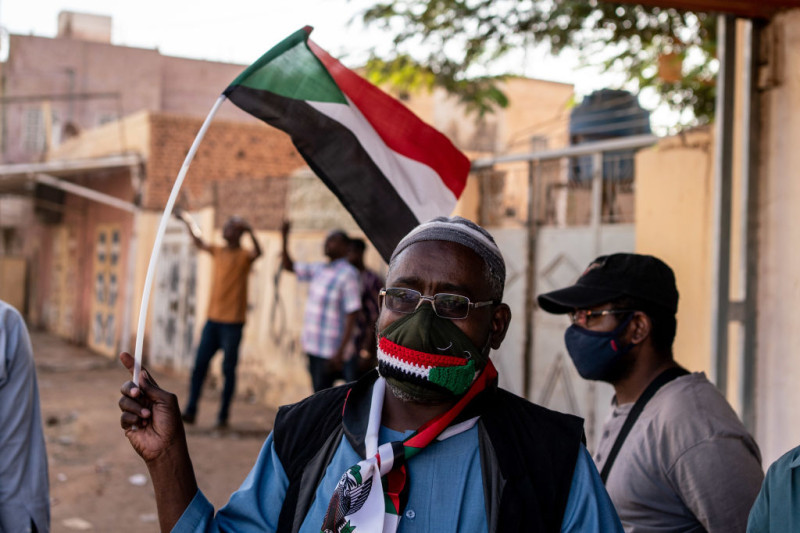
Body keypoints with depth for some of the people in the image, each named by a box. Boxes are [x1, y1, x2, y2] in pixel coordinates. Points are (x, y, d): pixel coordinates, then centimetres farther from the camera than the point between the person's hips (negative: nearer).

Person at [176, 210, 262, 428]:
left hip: (233, 322, -5)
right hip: (212, 319, 5)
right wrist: (188, 220, 11)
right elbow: (198, 241, 18)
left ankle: (223, 415, 8)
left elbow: (258, 252, -26)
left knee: (228, 370, 1)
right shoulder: (218, 252, 12)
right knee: (199, 365, 2)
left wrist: (249, 231, -40)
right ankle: (190, 411, 7)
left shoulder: (244, 256, -6)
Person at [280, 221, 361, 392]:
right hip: (313, 346, 8)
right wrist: (285, 238, 8)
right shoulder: (318, 269, 10)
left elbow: (352, 316, -18)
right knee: (318, 394, 14)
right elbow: (289, 266, 22)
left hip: (330, 351, -8)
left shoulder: (348, 274, -14)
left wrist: (340, 352, -22)